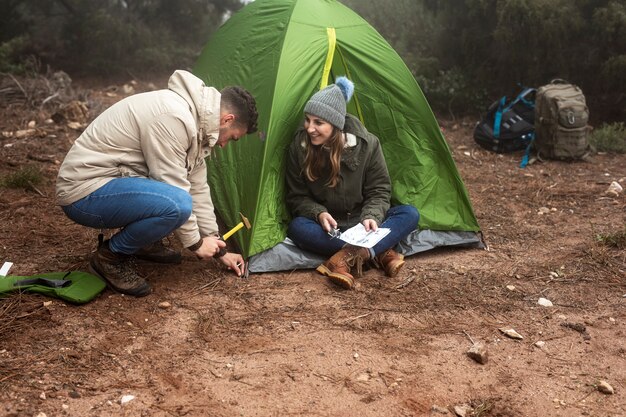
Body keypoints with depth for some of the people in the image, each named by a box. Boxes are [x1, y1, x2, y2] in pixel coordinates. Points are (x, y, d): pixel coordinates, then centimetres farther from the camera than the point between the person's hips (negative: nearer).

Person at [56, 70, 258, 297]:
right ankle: (111, 257, -7)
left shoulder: (194, 118, 5)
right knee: (176, 204, -30)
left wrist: (220, 249, 14)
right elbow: (176, 198, -22)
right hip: (84, 194, -9)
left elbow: (197, 188, 11)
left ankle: (143, 242, 14)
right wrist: (196, 243, -7)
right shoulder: (172, 116, -25)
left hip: (109, 181, 10)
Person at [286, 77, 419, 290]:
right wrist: (319, 214, -24)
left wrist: (371, 216, -26)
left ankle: (348, 257, -41)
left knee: (410, 214, -23)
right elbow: (297, 197, -4)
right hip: (326, 225, -1)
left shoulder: (366, 144, -13)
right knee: (297, 228, -34)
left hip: (361, 222, 1)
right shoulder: (299, 147, -11)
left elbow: (379, 191, -6)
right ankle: (379, 252, -35)